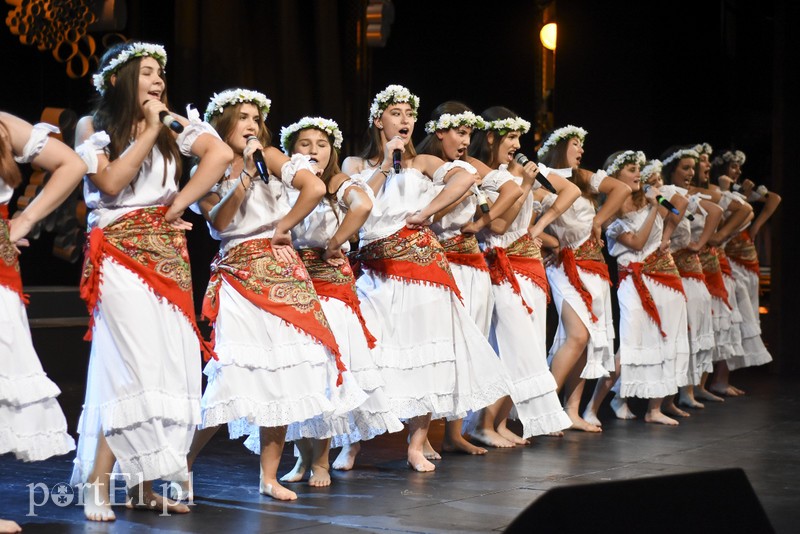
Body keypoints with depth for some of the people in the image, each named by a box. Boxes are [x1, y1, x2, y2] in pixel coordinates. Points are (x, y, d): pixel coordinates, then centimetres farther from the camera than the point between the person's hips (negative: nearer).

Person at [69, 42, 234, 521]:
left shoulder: (172, 125, 10)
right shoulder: (93, 127, 3)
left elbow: (221, 154, -4)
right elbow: (110, 183, -12)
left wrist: (179, 205, -8)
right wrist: (148, 130, -10)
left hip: (169, 256, 5)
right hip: (120, 256, -4)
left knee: (171, 365, 0)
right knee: (139, 366, -16)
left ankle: (143, 486, 7)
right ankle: (97, 484, -10)